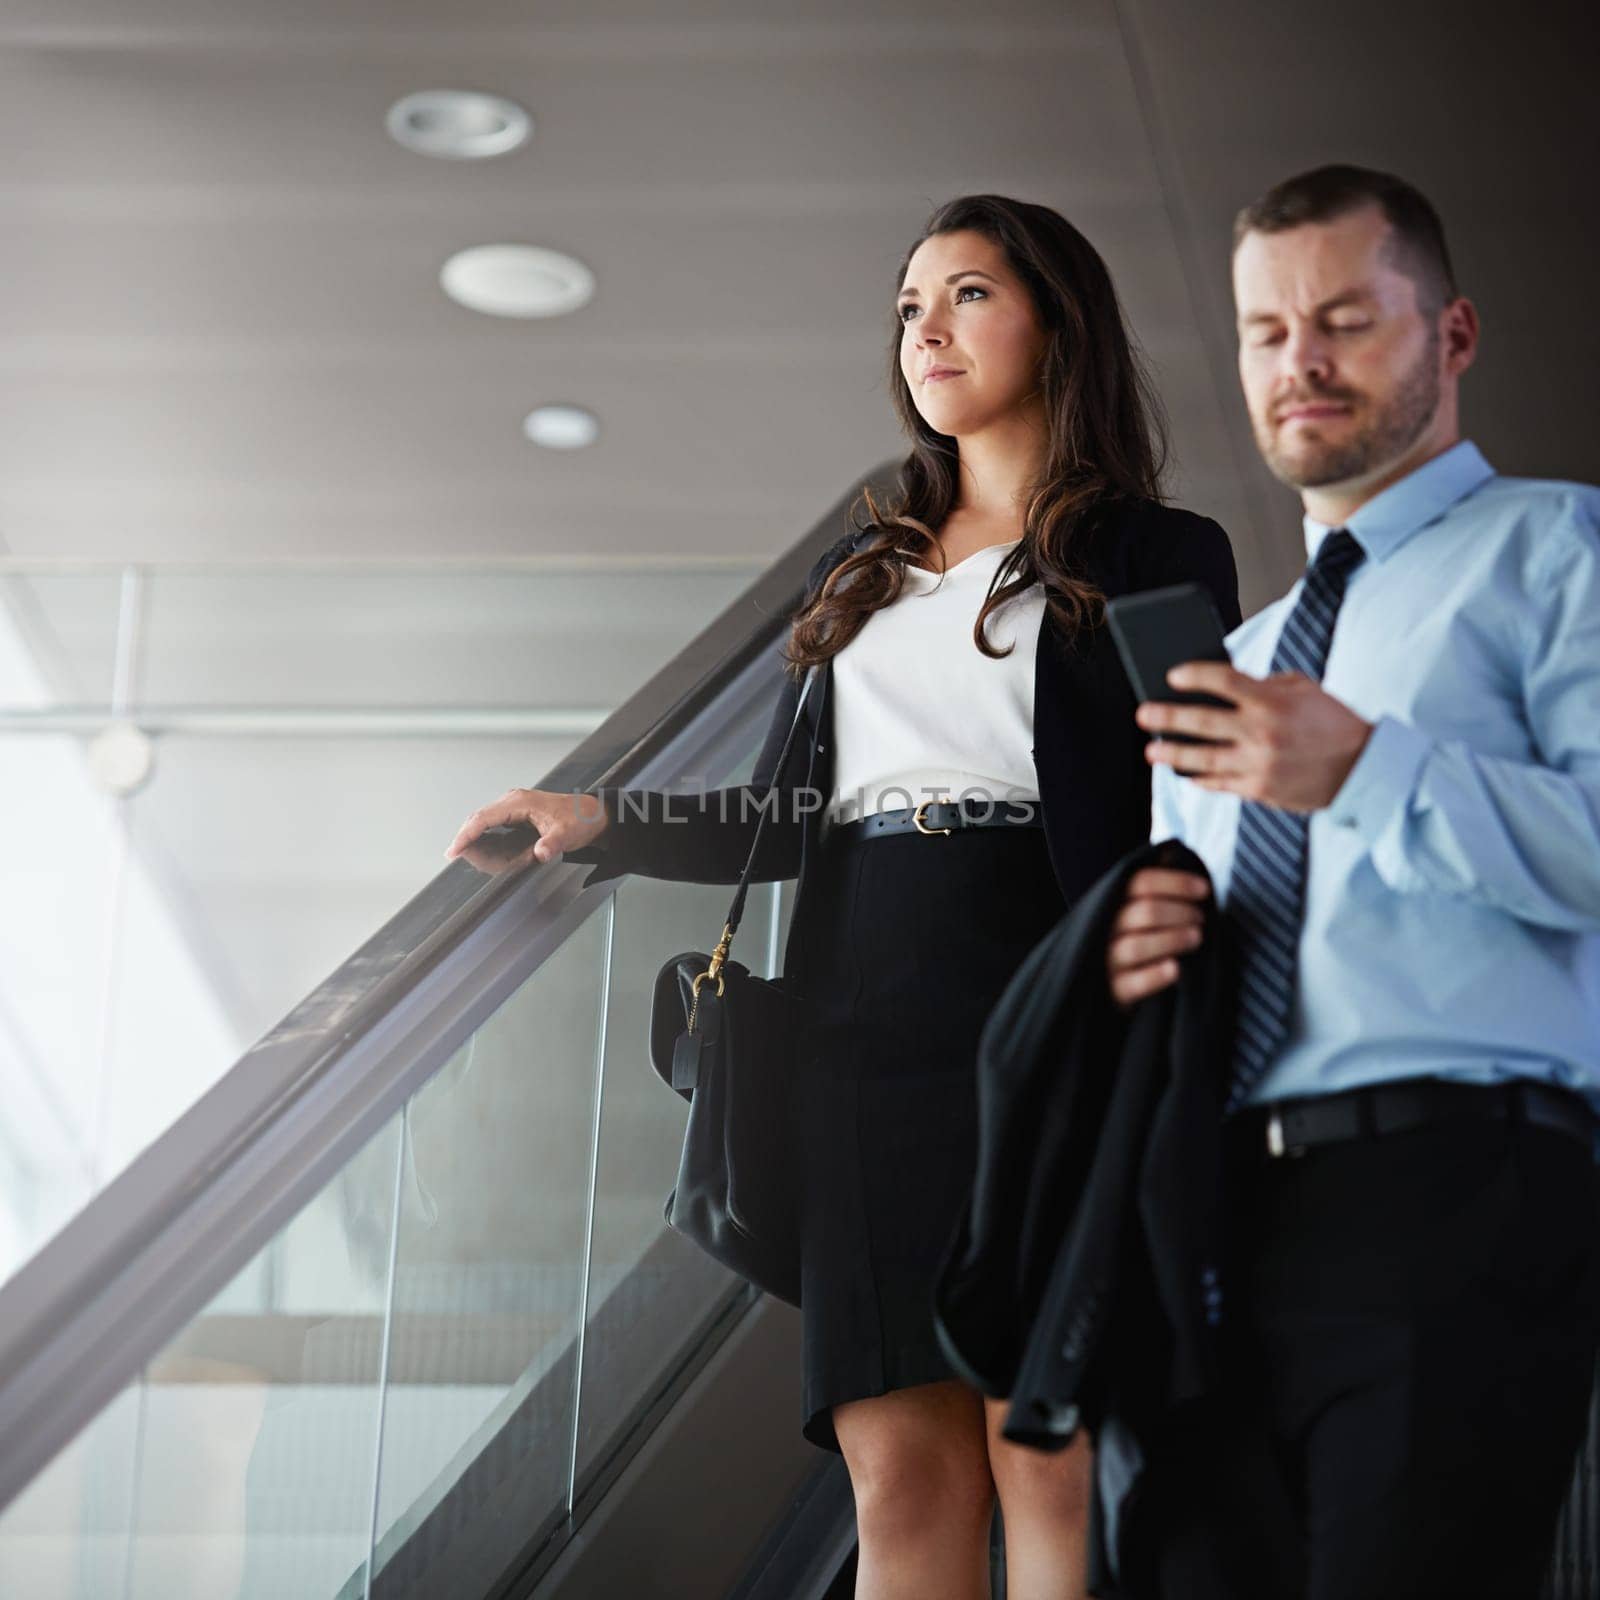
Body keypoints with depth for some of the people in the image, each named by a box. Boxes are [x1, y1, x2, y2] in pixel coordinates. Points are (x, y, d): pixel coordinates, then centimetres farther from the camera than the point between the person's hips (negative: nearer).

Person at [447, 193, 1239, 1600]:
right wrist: (607, 824, 10)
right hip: (866, 1029, 4)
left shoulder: (1159, 556, 10)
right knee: (900, 1465, -4)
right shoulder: (860, 577, 26)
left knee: (1050, 1452, -12)